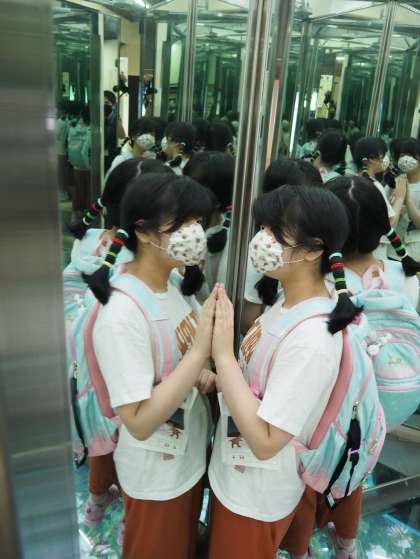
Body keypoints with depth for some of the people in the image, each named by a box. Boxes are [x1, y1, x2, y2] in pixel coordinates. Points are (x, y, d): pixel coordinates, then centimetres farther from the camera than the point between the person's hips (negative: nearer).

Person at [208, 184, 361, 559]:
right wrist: (218, 379, -12)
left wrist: (223, 354, -32)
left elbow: (265, 440, -30)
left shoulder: (312, 336, -32)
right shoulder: (286, 305, -6)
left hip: (259, 495, -7)